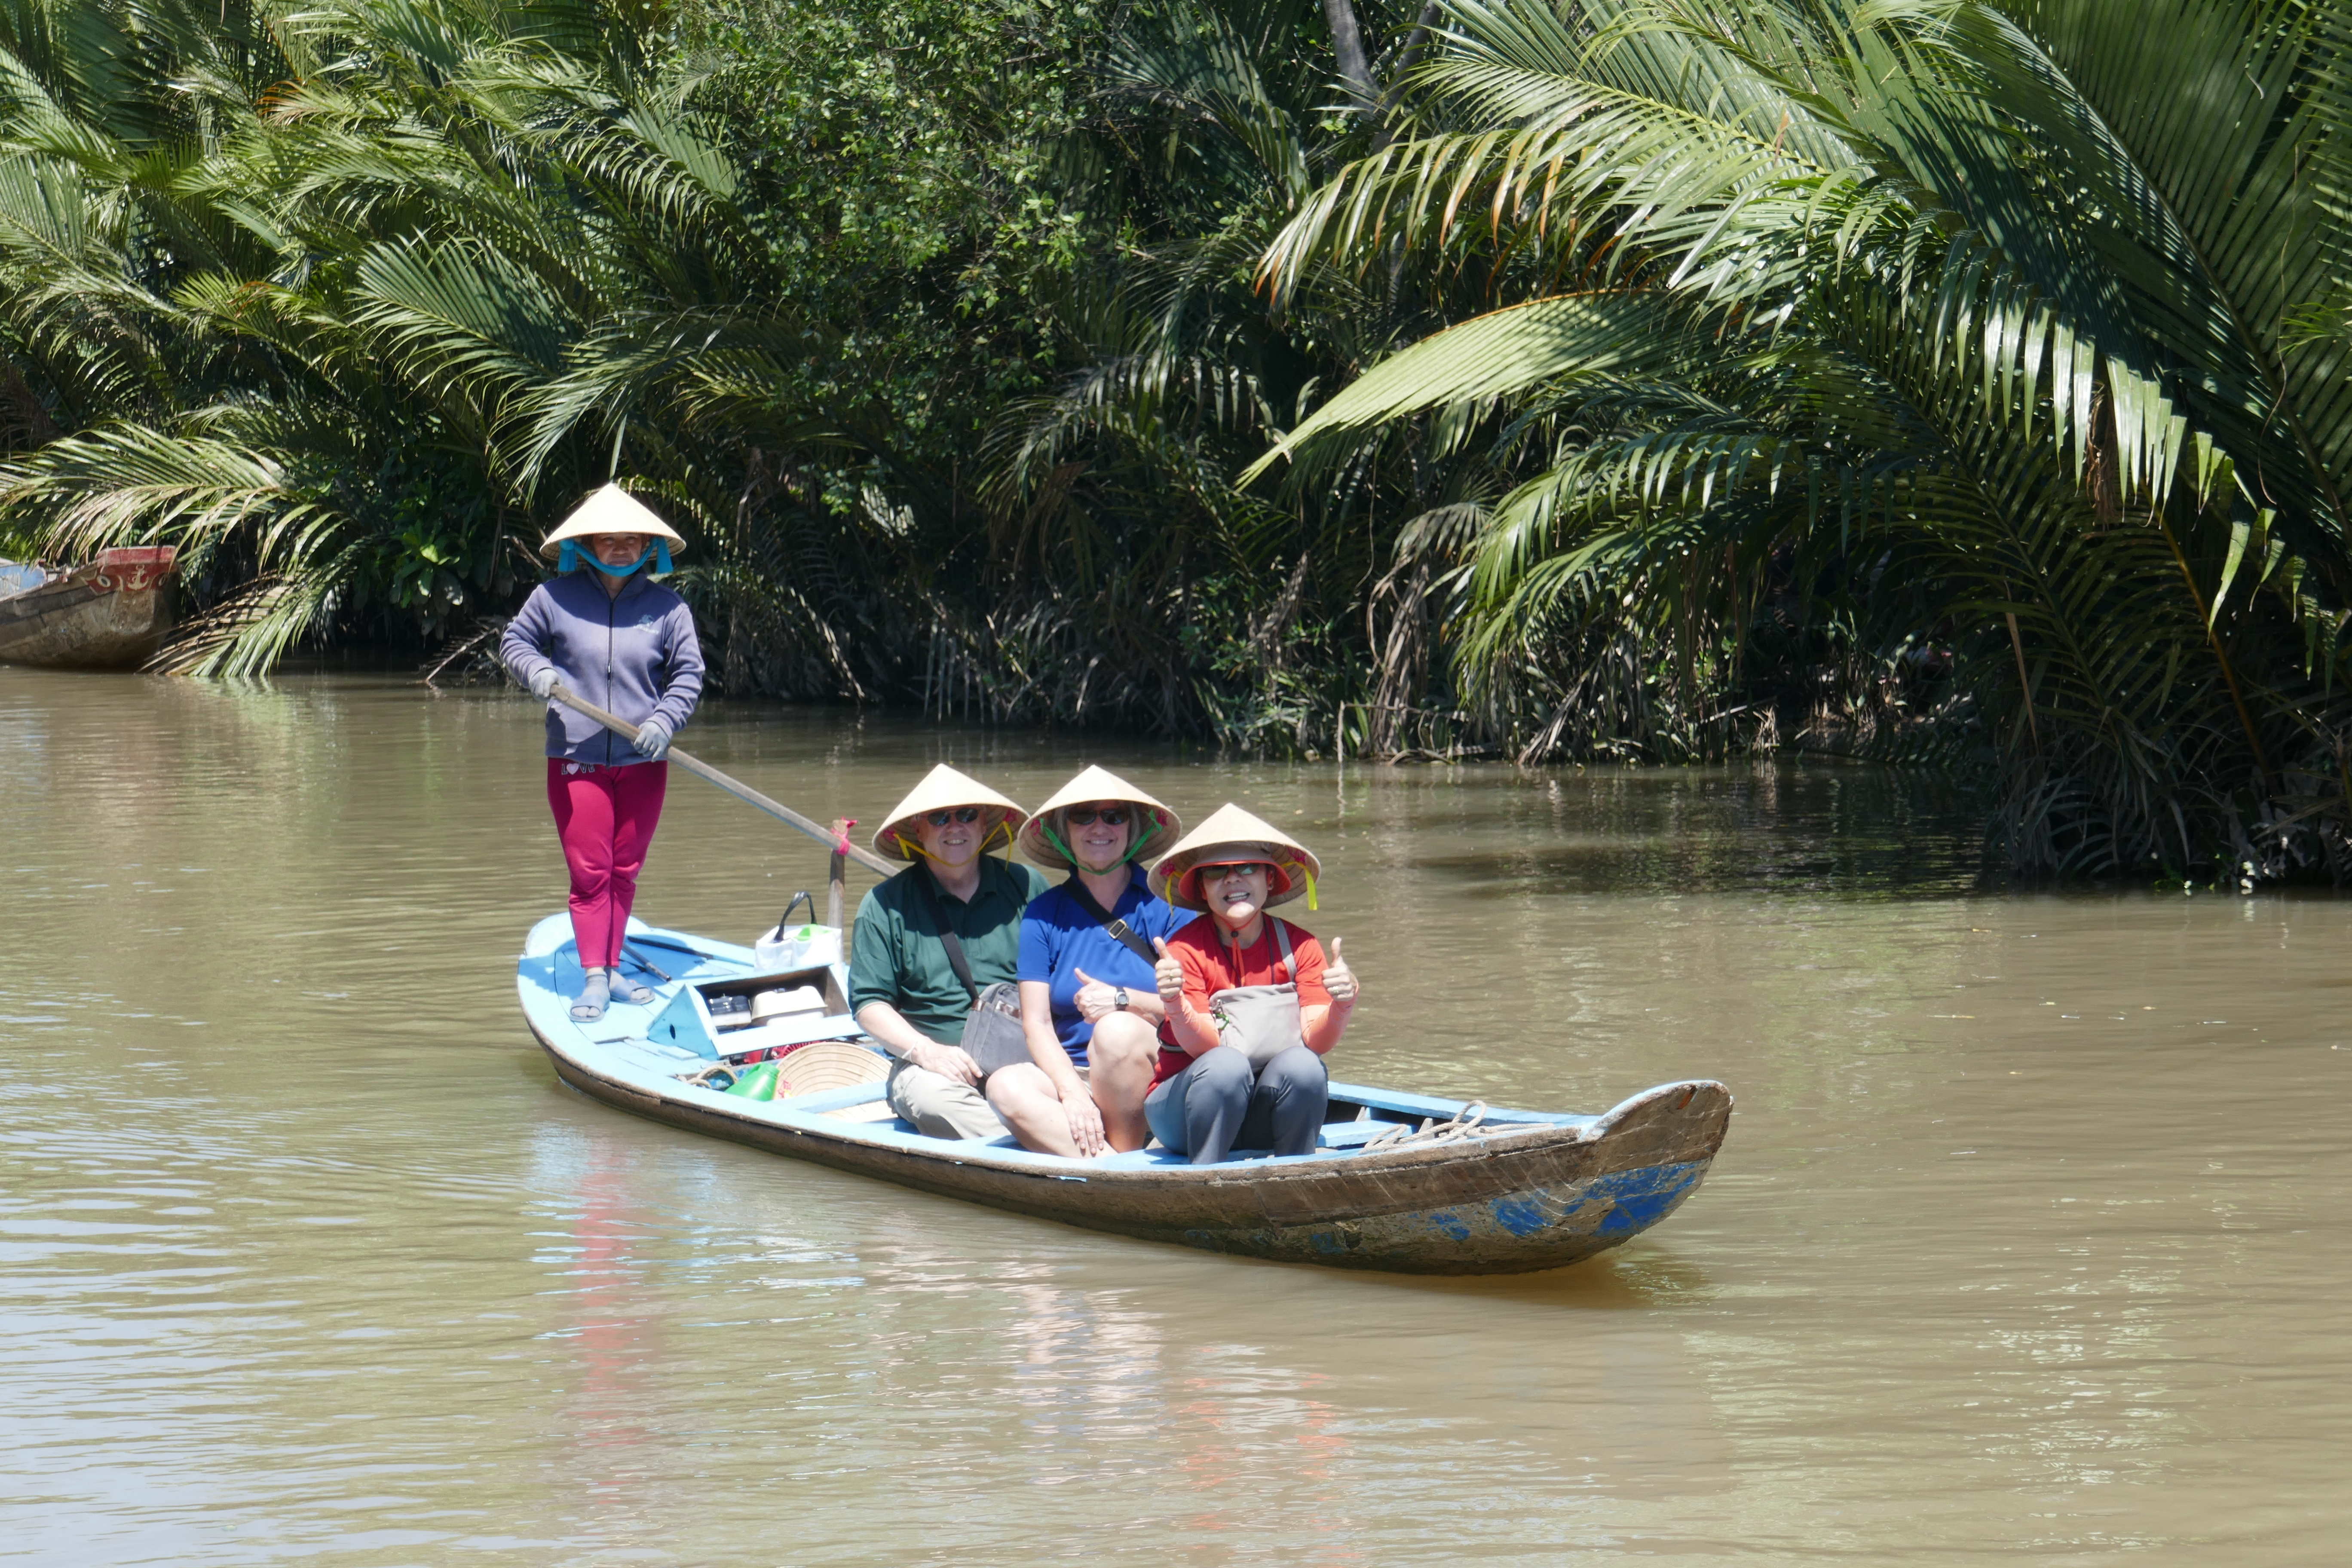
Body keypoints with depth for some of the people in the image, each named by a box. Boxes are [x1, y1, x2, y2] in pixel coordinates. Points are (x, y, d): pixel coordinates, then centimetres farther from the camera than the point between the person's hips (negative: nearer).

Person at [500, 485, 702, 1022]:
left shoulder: (666, 607, 1)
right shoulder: (555, 596, -1)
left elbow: (688, 673, 2)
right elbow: (514, 641, 9)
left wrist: (664, 720, -14)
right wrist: (536, 670, -13)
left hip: (643, 763, 2)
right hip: (576, 762, -2)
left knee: (624, 872, 11)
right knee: (589, 872, -4)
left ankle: (612, 968, 22)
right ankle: (593, 978, -3)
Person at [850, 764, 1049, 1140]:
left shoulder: (1027, 888, 14)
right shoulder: (885, 907, 11)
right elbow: (868, 1003, 7)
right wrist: (926, 1051, -11)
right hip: (933, 1067, -1)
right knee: (934, 1098, -38)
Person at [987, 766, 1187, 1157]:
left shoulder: (1165, 906, 5)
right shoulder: (1045, 914, 9)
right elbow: (1036, 1023, 0)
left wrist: (1123, 1000, -19)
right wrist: (1071, 1092, -16)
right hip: (1068, 1075, 2)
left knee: (1117, 1029, -33)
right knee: (1006, 1087, -29)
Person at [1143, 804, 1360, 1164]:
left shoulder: (1298, 946, 0)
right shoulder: (1186, 950, -9)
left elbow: (1316, 1040, -11)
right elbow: (1205, 1046, -18)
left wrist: (1341, 1006, -34)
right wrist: (1175, 1004, -39)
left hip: (1266, 1117, 2)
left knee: (1301, 1064, -28)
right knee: (1226, 1065, -33)